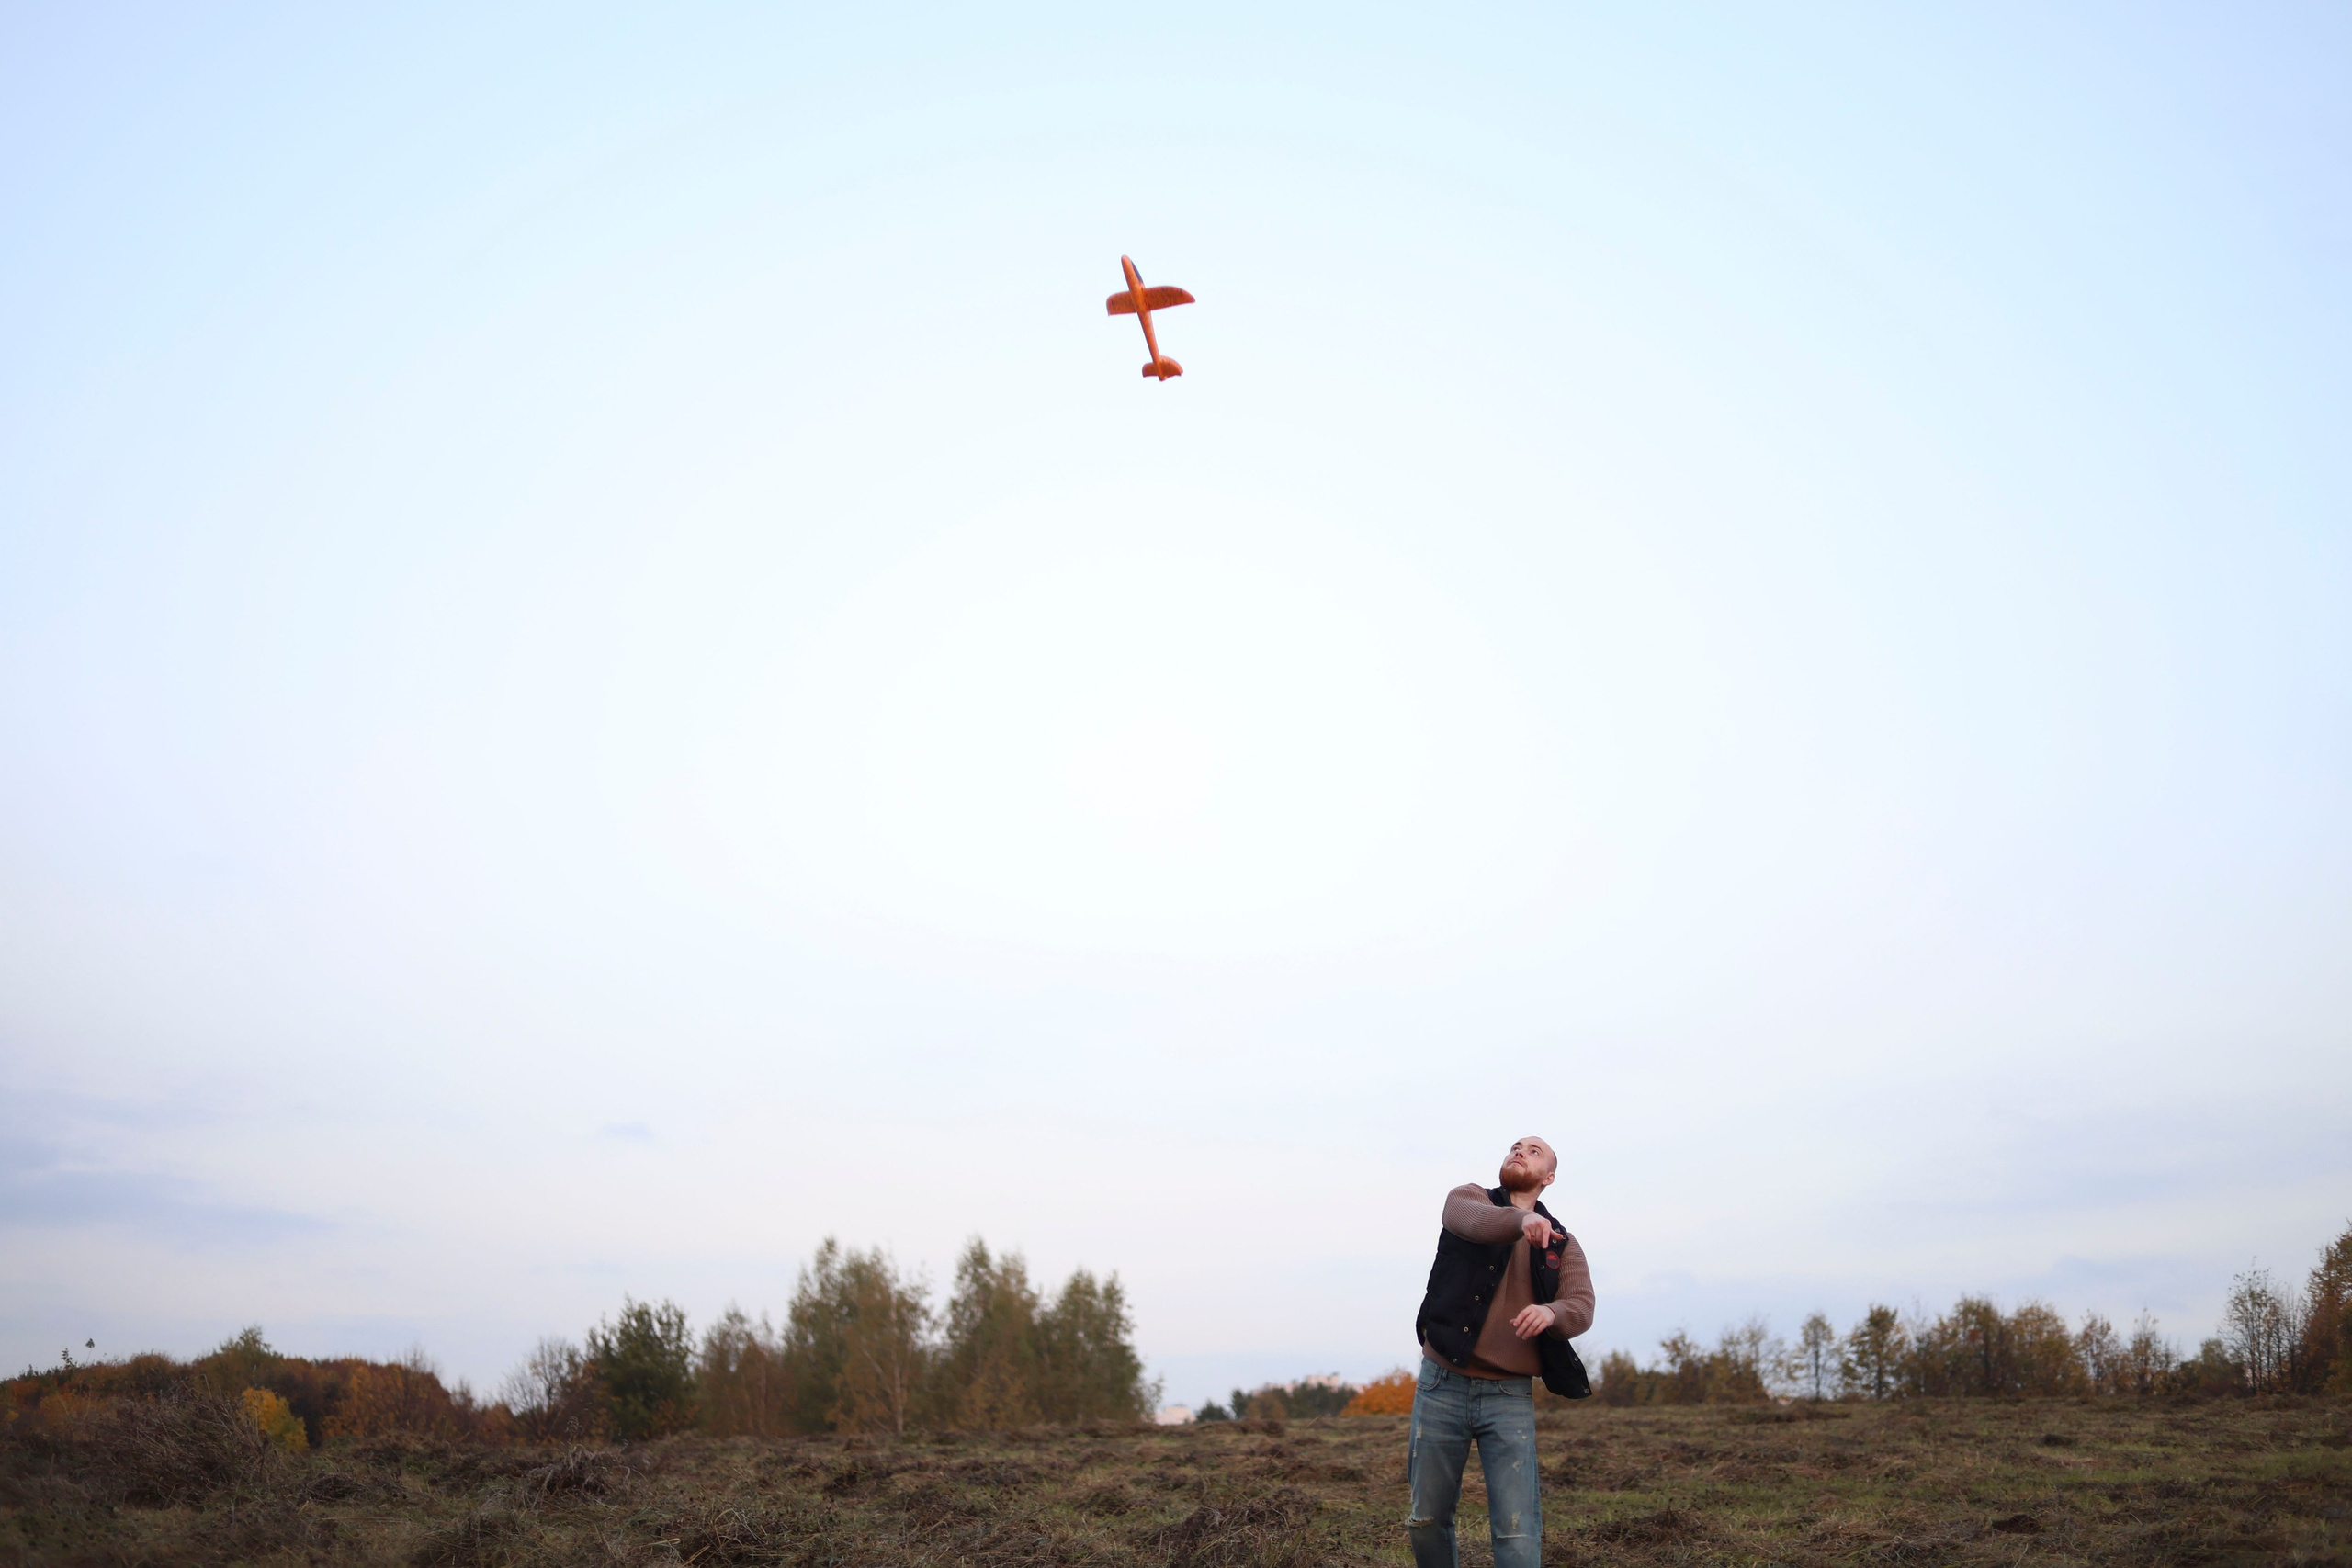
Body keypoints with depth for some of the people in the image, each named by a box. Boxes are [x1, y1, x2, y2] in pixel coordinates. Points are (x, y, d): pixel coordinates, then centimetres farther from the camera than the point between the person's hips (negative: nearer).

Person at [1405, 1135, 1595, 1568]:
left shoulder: (1562, 1244, 11)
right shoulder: (1468, 1198, 7)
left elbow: (1582, 1308, -6)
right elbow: (1474, 1222, -19)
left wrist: (1551, 1312, -30)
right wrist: (1522, 1220, -40)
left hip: (1510, 1397, 0)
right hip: (1442, 1386, 0)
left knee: (1518, 1531, -10)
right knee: (1427, 1518, 6)